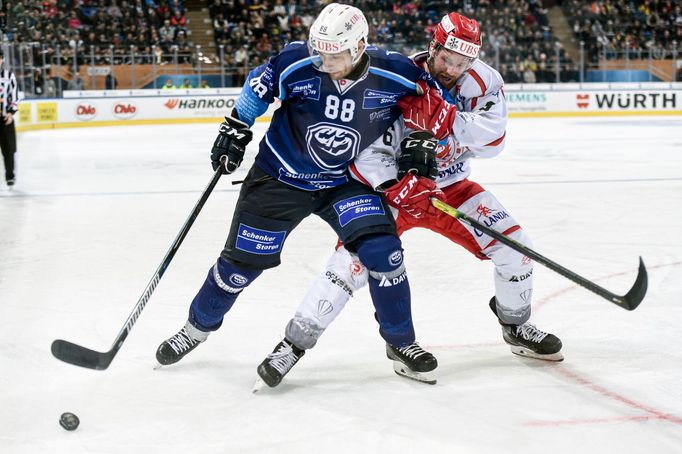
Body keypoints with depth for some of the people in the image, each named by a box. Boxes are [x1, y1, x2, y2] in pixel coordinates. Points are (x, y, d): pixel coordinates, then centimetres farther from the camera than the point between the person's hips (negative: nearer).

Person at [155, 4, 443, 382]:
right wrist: (236, 128, -1)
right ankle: (197, 326, 29)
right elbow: (259, 85, -1)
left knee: (382, 251, -16)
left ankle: (400, 342, 5)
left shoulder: (393, 74, -20)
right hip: (280, 177, 0)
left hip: (345, 181, 0)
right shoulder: (297, 61, -21)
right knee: (243, 259, 4)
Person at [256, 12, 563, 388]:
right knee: (353, 260, -22)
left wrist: (440, 116, -40)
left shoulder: (482, 82, -13)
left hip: (451, 185, 4)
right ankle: (293, 343, -12)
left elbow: (491, 139, -27)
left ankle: (516, 327, 24)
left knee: (513, 246, -3)